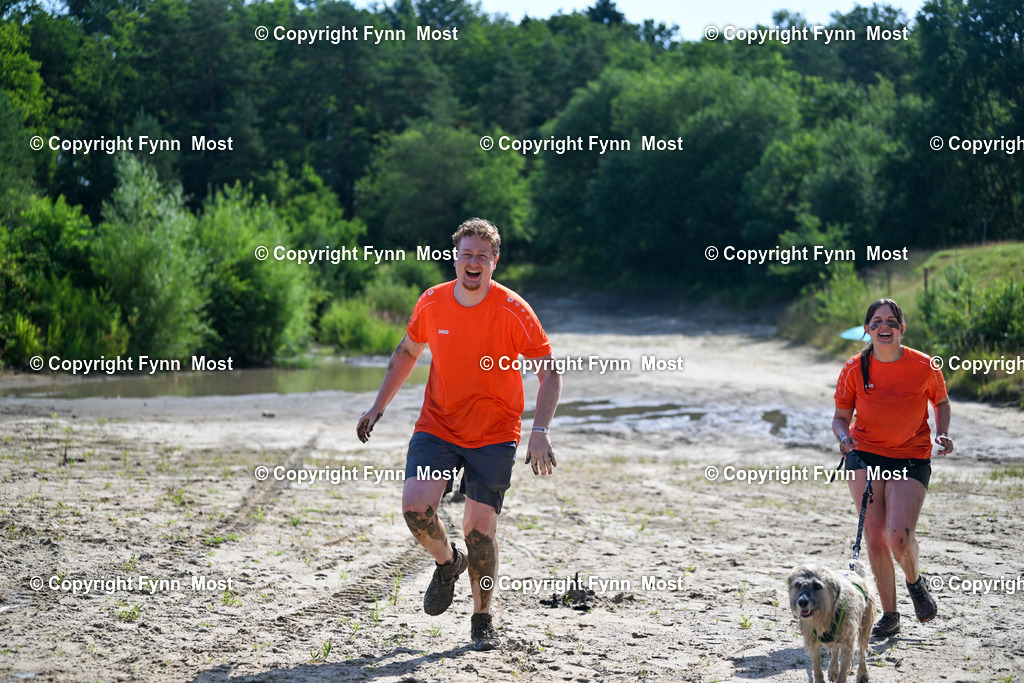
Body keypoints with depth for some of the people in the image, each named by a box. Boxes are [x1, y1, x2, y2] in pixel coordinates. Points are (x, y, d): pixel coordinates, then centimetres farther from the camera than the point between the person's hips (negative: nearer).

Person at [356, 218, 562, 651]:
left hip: (494, 435, -2)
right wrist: (378, 407, 13)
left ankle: (482, 620, 16)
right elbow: (407, 352, 15)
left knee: (480, 526, -6)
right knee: (415, 505, -18)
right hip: (437, 425, 2)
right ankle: (447, 562, 15)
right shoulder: (432, 303, -4)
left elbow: (550, 373, -11)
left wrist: (540, 432, -23)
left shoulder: (513, 311, -14)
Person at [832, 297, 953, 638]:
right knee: (874, 535, -5)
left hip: (911, 459, -1)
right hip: (865, 455, 2)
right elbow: (841, 417, 5)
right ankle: (889, 615, 11)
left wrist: (942, 433, -5)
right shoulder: (854, 370, -6)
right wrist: (844, 437, -17)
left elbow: (941, 402, 12)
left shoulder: (924, 367, -8)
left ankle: (914, 582, 18)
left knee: (899, 537, -17)